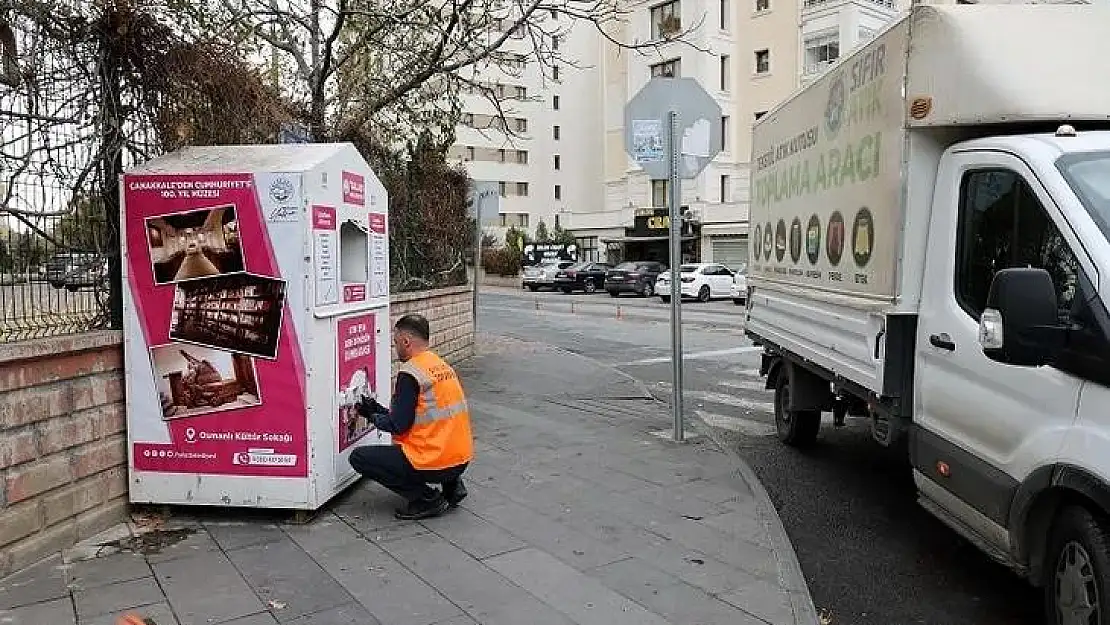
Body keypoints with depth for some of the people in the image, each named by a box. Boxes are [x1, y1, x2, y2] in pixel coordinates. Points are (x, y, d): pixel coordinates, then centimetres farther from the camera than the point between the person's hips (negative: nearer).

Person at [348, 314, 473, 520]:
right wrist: (379, 410, 18)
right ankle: (451, 484, 14)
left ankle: (426, 498, -3)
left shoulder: (410, 373, -14)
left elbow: (398, 425, -13)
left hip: (436, 463, -9)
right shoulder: (443, 366, 12)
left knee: (359, 458, 1)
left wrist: (372, 416, 6)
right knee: (399, 447, 34)